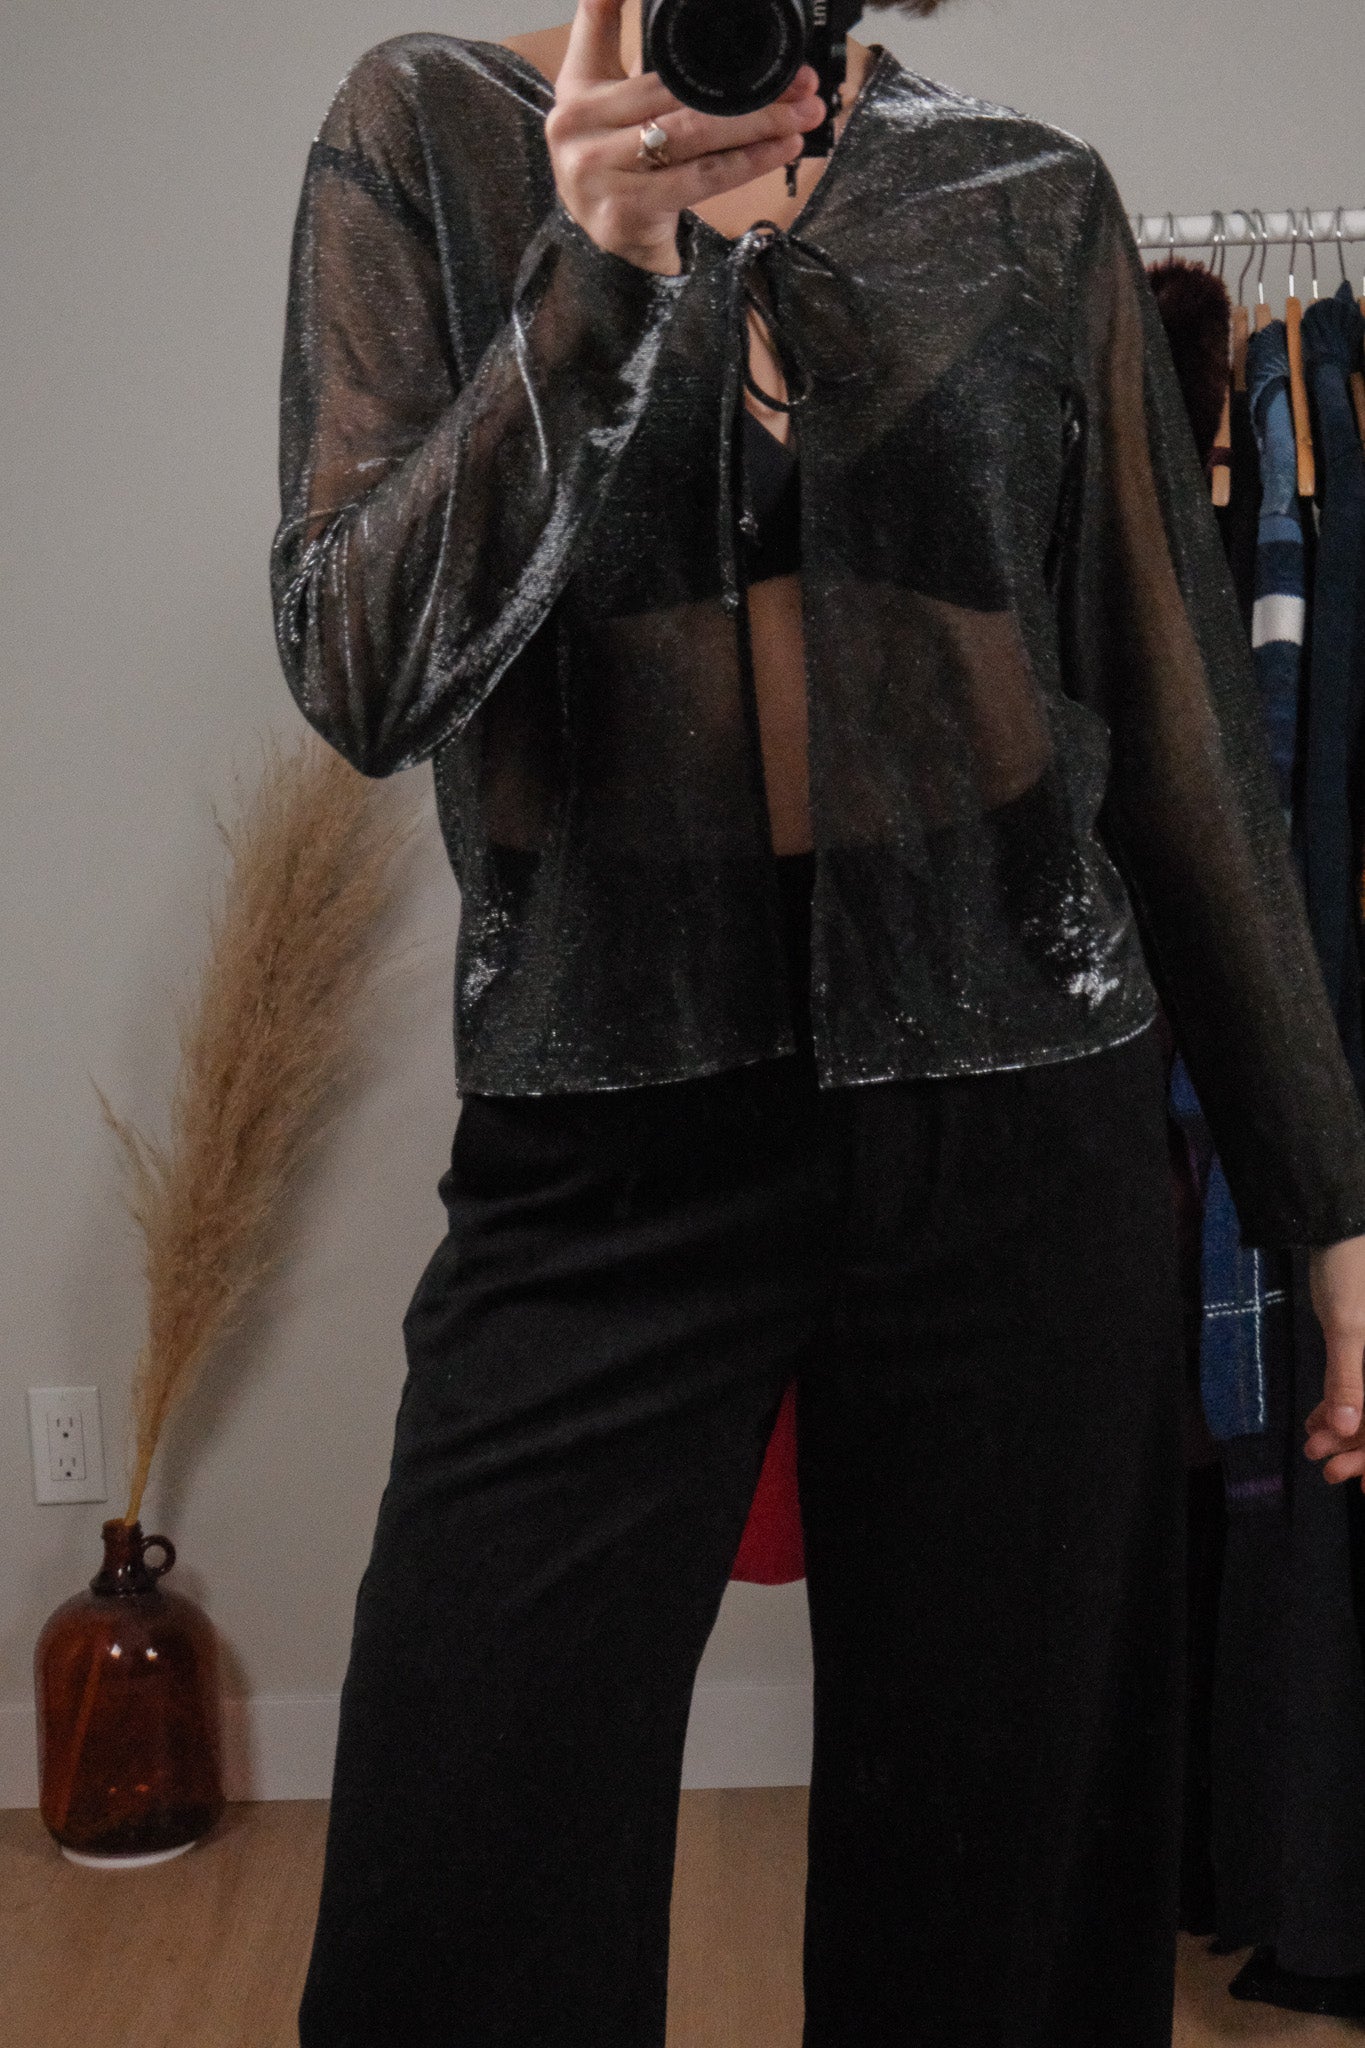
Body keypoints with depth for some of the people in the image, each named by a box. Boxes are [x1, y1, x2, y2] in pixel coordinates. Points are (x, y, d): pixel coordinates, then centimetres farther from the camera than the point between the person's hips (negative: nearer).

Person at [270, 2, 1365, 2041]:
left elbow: (1181, 732, 8)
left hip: (1014, 1123, 2)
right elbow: (361, 676, -7)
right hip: (602, 1133, -1)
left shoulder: (1034, 198, 7)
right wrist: (600, 269, -18)